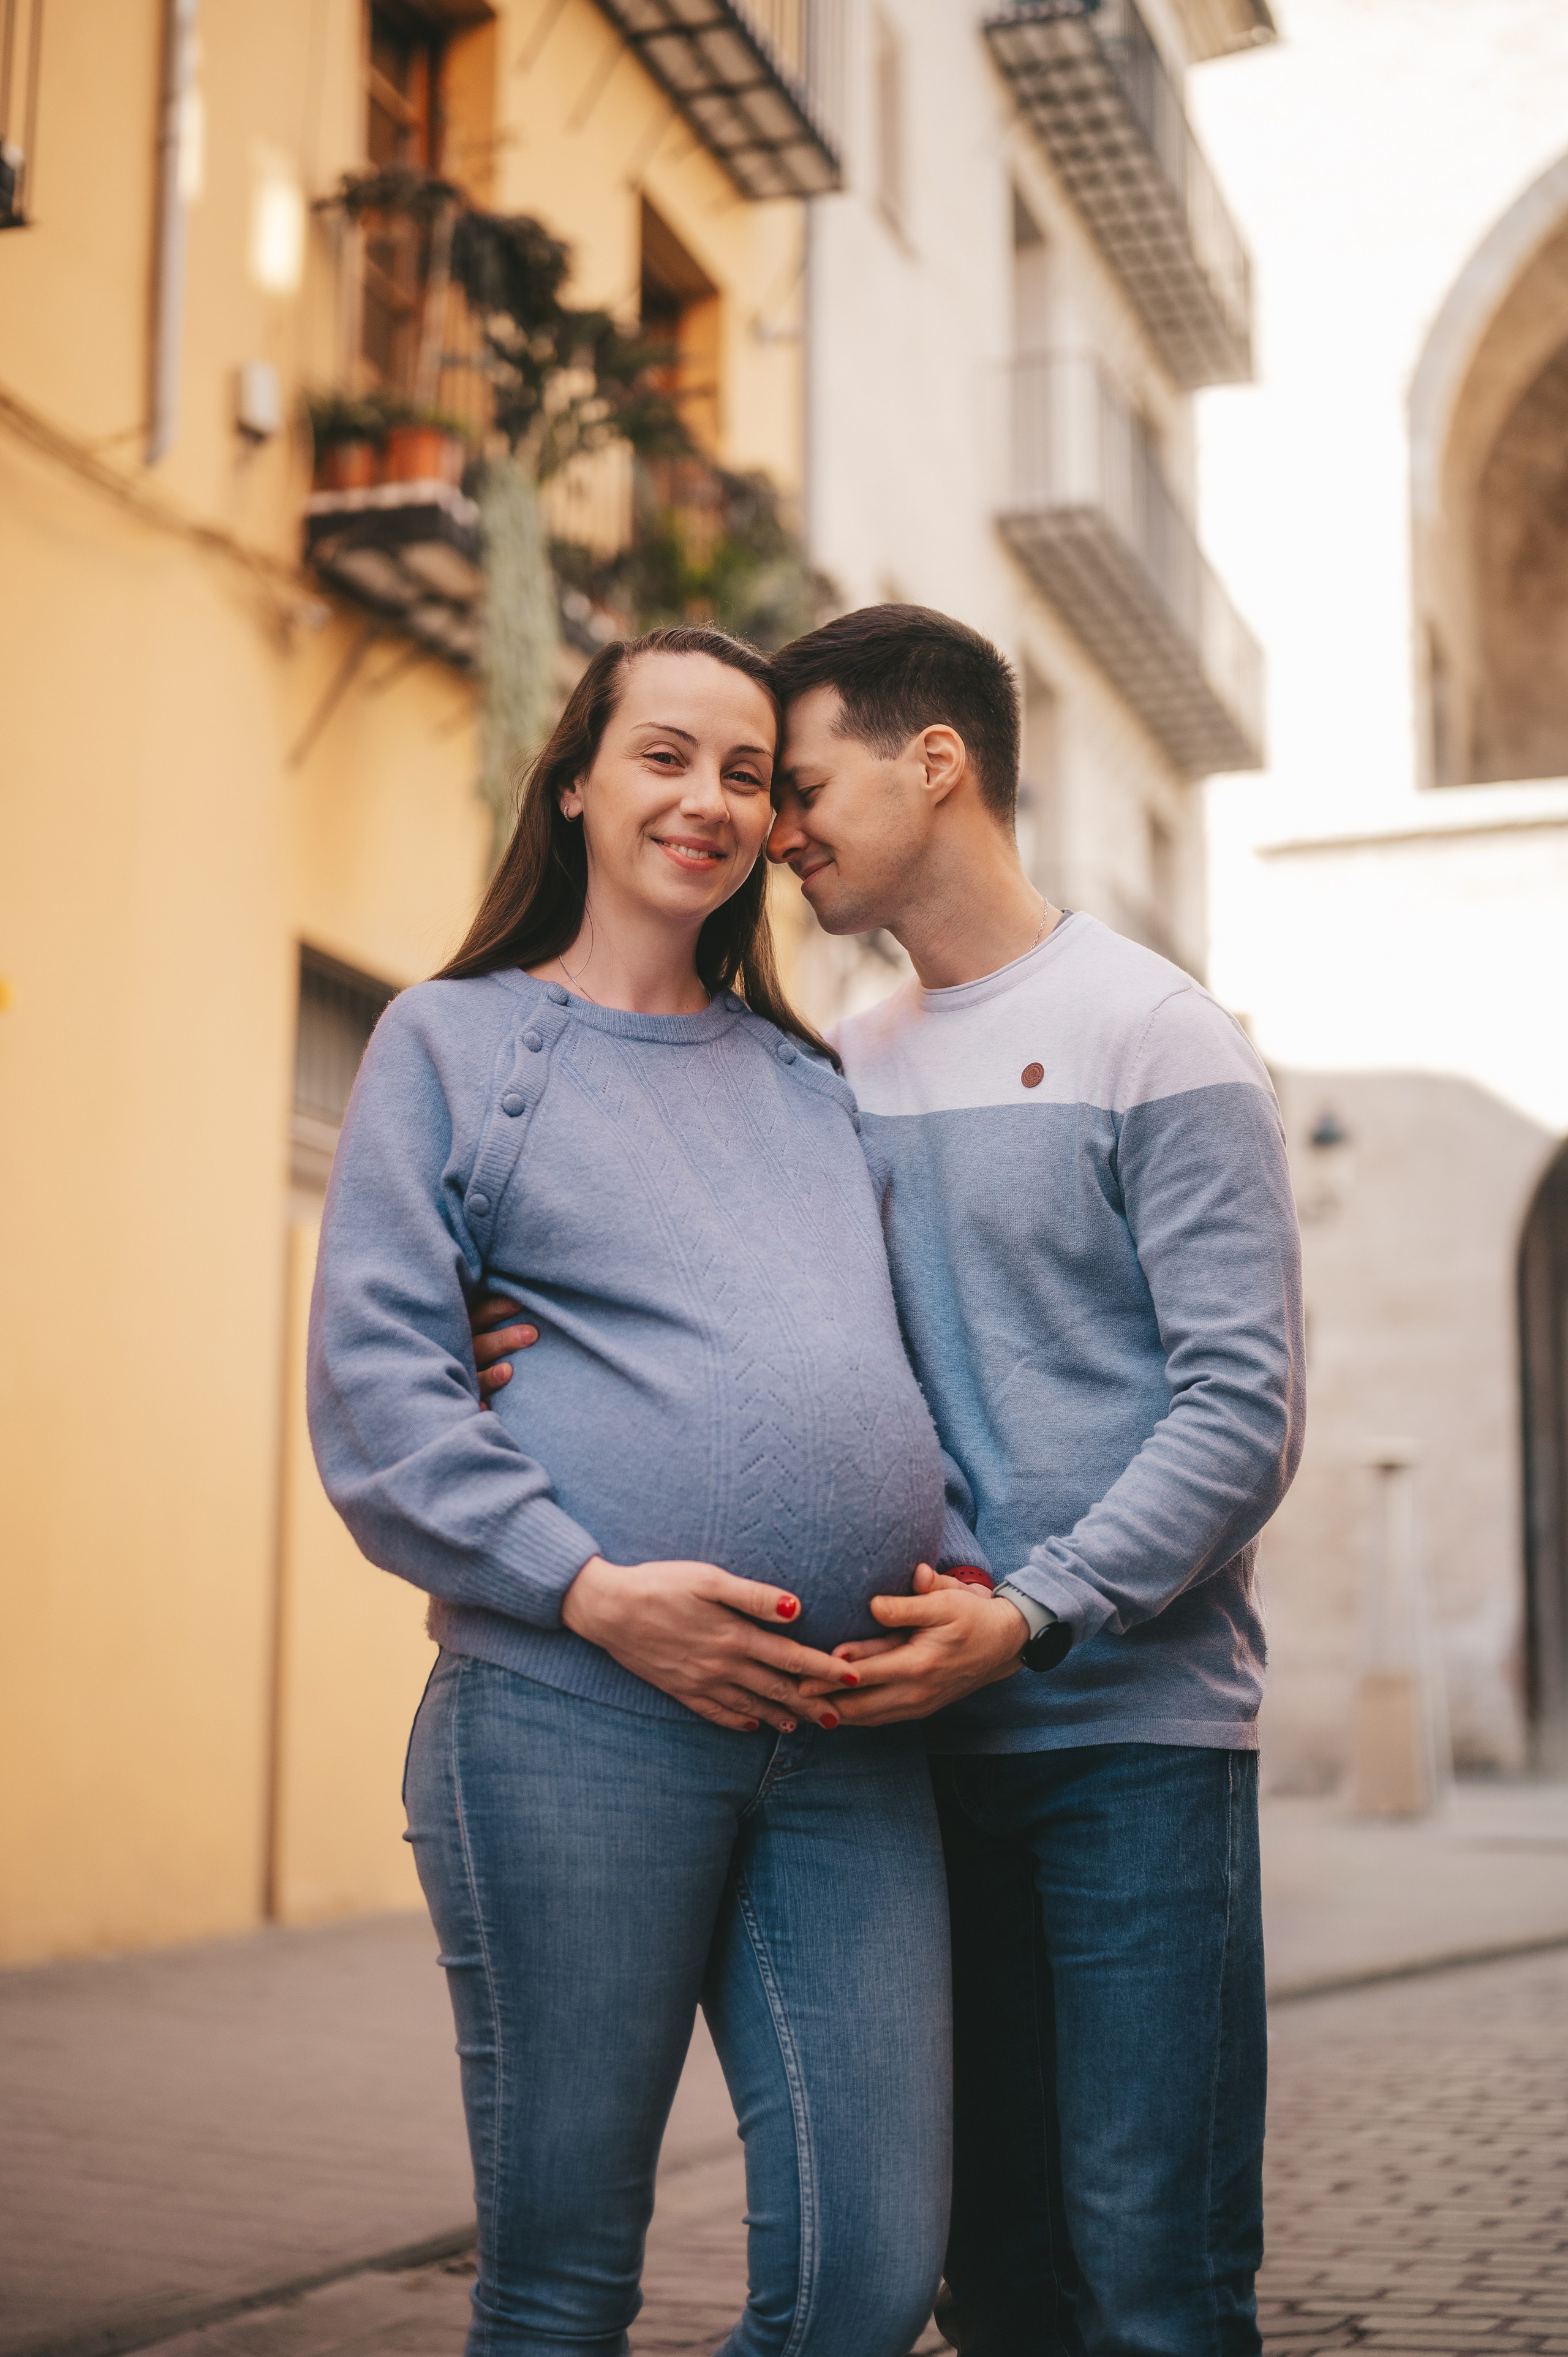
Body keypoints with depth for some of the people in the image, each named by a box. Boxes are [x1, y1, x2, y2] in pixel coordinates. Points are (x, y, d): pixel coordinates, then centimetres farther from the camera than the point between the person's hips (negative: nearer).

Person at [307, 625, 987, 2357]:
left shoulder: (811, 1084, 23)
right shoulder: (453, 1040, 10)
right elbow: (375, 1386, -1)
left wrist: (963, 1568, 4)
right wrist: (590, 1587, -13)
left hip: (847, 1735, 4)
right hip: (572, 1713, -4)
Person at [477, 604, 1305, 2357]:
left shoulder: (1157, 1040, -3)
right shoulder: (840, 1073, 14)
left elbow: (1241, 1412, -9)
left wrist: (1029, 1613, -20)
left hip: (1134, 1720, -5)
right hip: (930, 1729, 5)